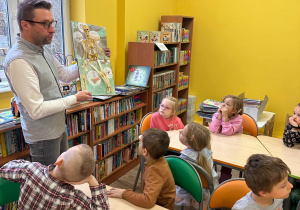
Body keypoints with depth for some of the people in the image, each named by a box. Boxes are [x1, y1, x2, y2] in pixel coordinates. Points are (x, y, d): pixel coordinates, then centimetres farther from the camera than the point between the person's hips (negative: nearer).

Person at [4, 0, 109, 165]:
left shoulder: (43, 49, 3)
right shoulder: (18, 61, -27)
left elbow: (65, 75, 16)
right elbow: (37, 110, -28)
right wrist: (75, 99, -19)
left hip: (59, 127, 9)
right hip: (43, 137, -9)